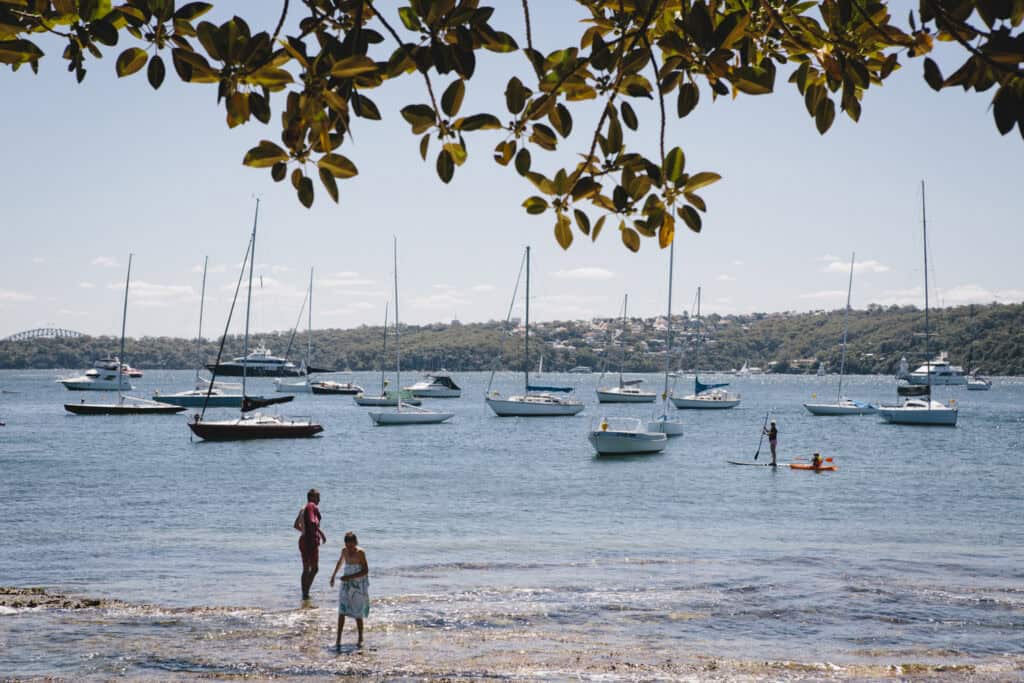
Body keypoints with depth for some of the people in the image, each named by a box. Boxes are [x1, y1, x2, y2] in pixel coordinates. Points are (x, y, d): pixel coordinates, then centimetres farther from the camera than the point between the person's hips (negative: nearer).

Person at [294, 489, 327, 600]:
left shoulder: (303, 509, 16)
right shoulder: (313, 506, -10)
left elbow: (296, 525, 23)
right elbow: (312, 522, -24)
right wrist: (321, 533, -16)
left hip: (303, 539, 9)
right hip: (311, 540, -9)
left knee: (306, 569, 13)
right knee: (314, 568, -6)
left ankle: (304, 593, 15)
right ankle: (306, 592, -14)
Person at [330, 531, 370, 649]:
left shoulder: (360, 553, -15)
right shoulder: (344, 551, 3)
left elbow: (365, 571, -18)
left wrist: (350, 576, -25)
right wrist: (333, 575, 31)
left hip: (359, 585, -5)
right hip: (346, 584, 5)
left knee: (358, 614, 2)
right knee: (341, 612, -4)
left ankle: (360, 639, 17)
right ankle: (338, 639, -3)